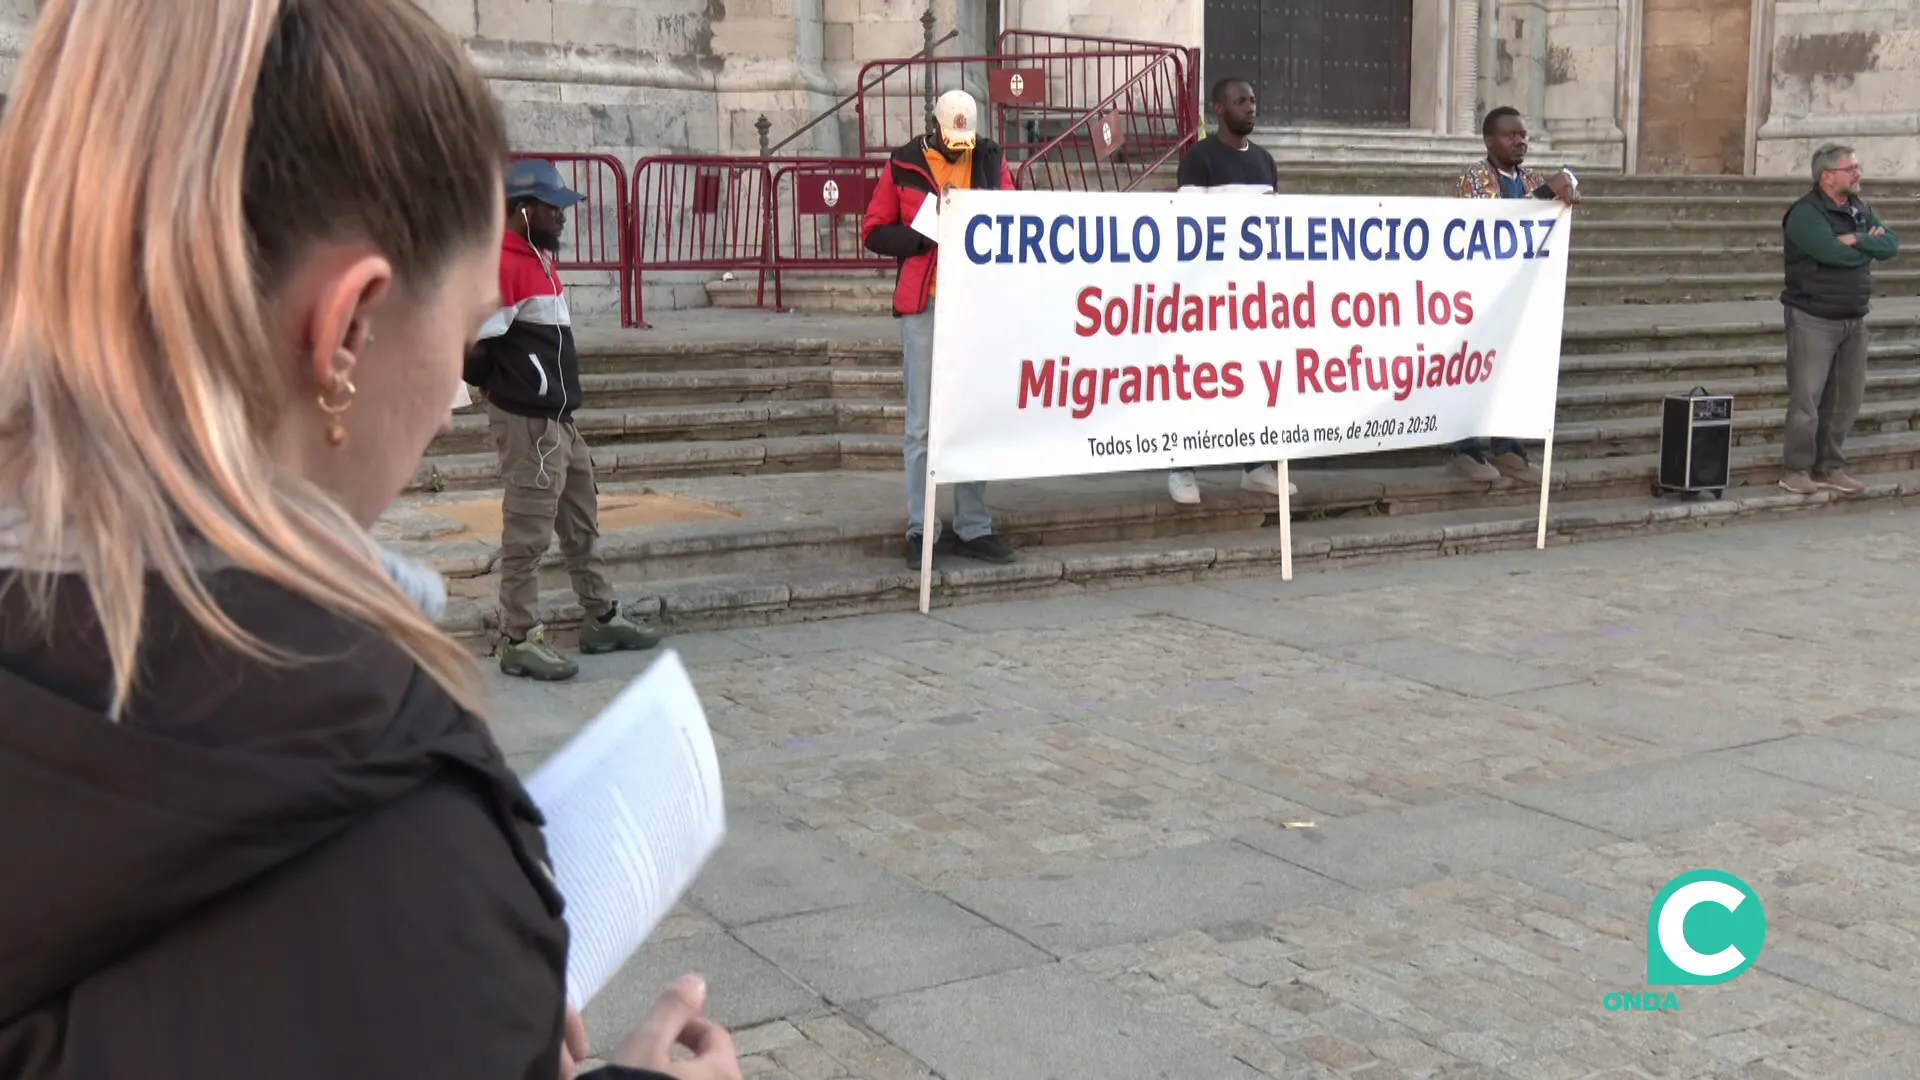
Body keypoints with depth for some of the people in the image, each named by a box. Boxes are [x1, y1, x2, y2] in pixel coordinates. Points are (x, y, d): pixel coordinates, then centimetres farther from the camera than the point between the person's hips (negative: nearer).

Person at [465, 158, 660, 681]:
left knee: (582, 522, 18)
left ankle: (601, 619, 29)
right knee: (527, 535, -3)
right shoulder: (503, 265, -19)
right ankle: (521, 640, 6)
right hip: (527, 422, -10)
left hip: (559, 418, 10)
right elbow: (471, 346, -23)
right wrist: (496, 385, -8)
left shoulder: (539, 260, 13)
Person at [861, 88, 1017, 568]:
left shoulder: (992, 161, 9)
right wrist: (925, 237, -13)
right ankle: (921, 530, 6)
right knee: (922, 424, 0)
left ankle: (974, 528, 15)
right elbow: (873, 232, 2)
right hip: (924, 305, -3)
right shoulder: (904, 166, 2)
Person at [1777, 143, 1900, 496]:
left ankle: (1830, 468, 19)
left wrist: (1856, 240, -15)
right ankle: (1797, 470, 4)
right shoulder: (1805, 213, -11)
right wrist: (1869, 246, -6)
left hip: (1854, 319, 7)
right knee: (1806, 398, -6)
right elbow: (1833, 252, -24)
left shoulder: (1861, 210, 12)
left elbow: (1891, 246, 0)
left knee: (1847, 398, 10)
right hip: (1813, 318, -7)